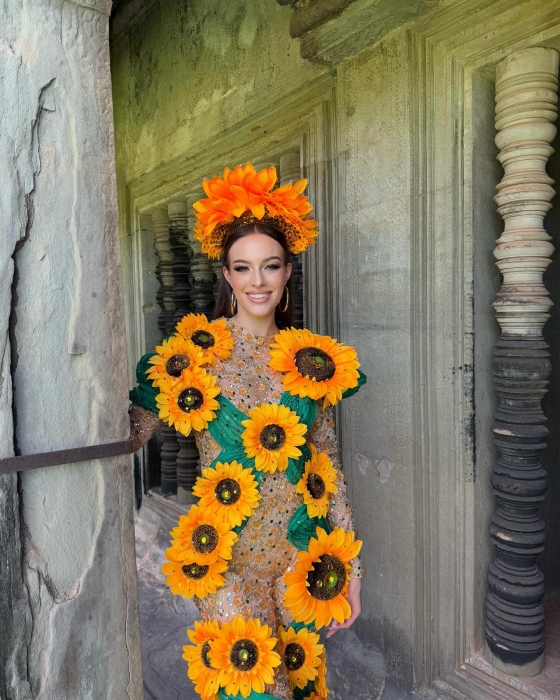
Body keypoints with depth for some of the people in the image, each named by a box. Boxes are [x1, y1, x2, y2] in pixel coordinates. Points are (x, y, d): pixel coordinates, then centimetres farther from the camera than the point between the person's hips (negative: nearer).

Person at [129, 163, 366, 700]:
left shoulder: (314, 361, -1)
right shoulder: (195, 353, -8)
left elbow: (328, 467, 3)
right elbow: (132, 429, -12)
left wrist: (348, 565, 5)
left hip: (302, 554, 3)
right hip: (227, 558, -2)